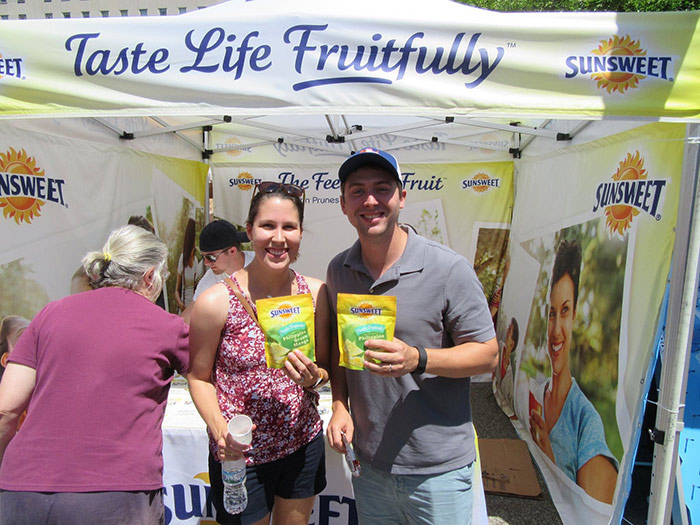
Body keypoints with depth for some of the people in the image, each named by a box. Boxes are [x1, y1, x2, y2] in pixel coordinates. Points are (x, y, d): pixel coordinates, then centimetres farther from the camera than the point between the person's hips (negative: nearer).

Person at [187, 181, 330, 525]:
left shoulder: (315, 293, -8)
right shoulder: (217, 301, -17)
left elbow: (326, 367, 4)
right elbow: (199, 376, -5)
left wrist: (313, 377, -18)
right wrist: (220, 430, -20)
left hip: (304, 445, 4)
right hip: (239, 454, -3)